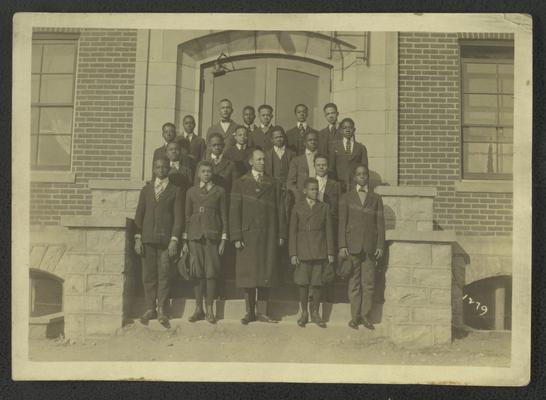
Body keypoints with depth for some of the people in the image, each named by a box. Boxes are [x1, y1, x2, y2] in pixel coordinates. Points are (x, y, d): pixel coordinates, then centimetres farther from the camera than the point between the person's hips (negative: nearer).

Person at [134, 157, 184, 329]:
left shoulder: (175, 191, 7)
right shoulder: (146, 190, 15)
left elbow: (179, 218, 2)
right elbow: (139, 215, 13)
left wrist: (174, 240, -8)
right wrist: (138, 238, 3)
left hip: (166, 239, -2)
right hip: (148, 239, 3)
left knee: (163, 275, -3)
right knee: (148, 276, 4)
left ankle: (162, 311, 4)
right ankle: (150, 309, 14)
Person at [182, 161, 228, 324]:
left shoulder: (219, 191, 7)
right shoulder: (191, 191, 11)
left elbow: (224, 216, 6)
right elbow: (187, 216, 11)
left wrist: (223, 239, -1)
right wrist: (185, 240, 6)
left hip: (212, 235, -1)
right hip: (195, 234, 1)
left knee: (211, 273, -3)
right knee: (197, 273, 2)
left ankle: (209, 309, 5)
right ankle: (198, 309, 11)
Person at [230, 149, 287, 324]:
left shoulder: (272, 183, 12)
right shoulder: (240, 183, 5)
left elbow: (279, 210, 11)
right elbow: (234, 211, 0)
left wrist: (281, 234, 4)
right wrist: (236, 237, -8)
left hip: (269, 237, 2)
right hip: (248, 235, -2)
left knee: (266, 274, 3)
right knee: (249, 274, -1)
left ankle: (264, 312, 10)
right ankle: (250, 312, 9)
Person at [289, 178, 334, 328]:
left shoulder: (324, 207, 7)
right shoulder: (298, 207, 4)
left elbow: (329, 231, 7)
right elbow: (292, 231, 3)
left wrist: (330, 252, 2)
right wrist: (293, 253, -3)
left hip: (319, 251, 1)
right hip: (303, 250, -1)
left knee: (317, 283, 3)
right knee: (302, 283, 1)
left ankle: (315, 313, 16)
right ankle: (304, 313, 15)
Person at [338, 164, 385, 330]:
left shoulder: (376, 198, 12)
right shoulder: (346, 198, 9)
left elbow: (380, 222, 8)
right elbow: (342, 222, 4)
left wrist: (380, 245, -1)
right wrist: (342, 245, -4)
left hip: (370, 246, 1)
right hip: (352, 245, -1)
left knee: (369, 282, 0)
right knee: (354, 282, 1)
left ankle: (364, 315, 10)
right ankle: (354, 316, 9)